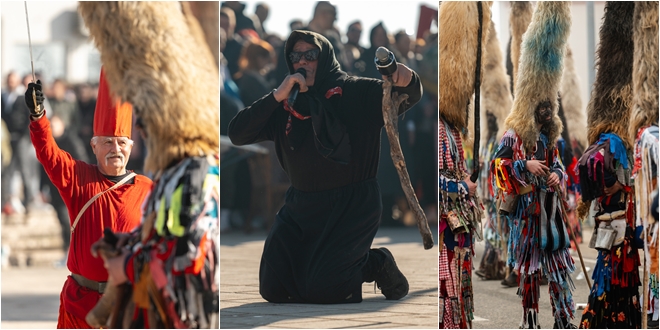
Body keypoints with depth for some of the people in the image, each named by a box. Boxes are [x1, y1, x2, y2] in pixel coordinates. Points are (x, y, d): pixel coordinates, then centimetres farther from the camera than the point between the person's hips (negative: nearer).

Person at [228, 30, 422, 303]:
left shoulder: (357, 93, -5)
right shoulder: (285, 106, 6)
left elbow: (409, 97, -10)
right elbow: (237, 134, -3)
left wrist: (405, 79, -35)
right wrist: (277, 96, -15)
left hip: (352, 206, -5)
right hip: (301, 207, 6)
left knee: (320, 290, -16)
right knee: (273, 290, 2)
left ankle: (377, 264, 13)